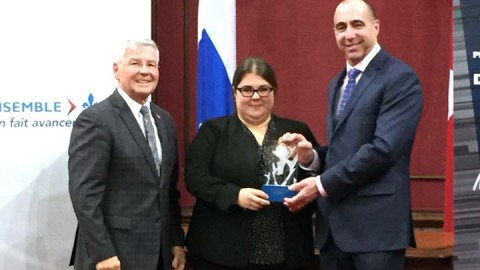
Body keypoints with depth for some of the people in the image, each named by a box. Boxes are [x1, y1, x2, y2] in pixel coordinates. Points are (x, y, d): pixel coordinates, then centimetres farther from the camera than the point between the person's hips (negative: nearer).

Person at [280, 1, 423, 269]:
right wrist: (311, 156, -1)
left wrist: (322, 184, -14)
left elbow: (384, 148, -18)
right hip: (333, 223, 7)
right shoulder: (337, 83, 18)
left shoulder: (400, 78, -9)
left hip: (375, 223, -7)